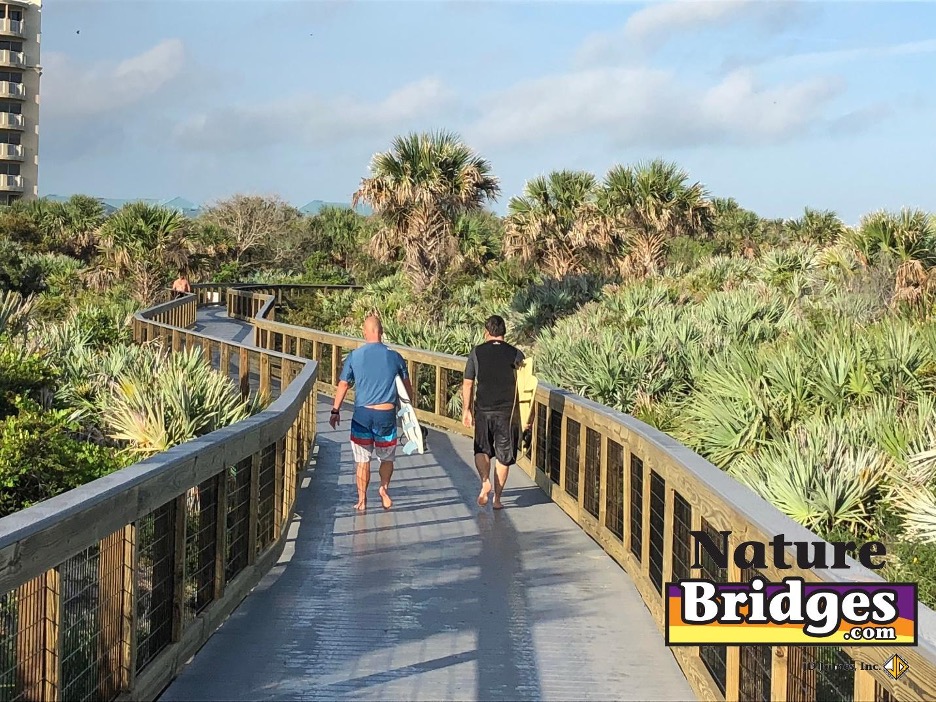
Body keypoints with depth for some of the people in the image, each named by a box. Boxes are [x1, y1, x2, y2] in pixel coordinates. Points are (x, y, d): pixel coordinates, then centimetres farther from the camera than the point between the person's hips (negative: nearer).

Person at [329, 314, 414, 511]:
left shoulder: (354, 356, -3)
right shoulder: (394, 357, -1)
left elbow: (343, 385, 2)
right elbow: (407, 384, 12)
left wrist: (335, 410, 13)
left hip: (362, 415, 0)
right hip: (386, 415, 0)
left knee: (363, 460, 10)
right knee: (387, 457, 18)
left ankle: (362, 500, 13)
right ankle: (383, 488, -1)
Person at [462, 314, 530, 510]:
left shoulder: (476, 352, -1)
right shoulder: (515, 354, -3)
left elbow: (467, 384, 1)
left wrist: (466, 410, 11)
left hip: (483, 409, 1)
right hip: (507, 411, 0)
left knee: (482, 450, 18)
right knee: (503, 456, 10)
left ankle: (485, 481, -7)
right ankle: (497, 498, 12)